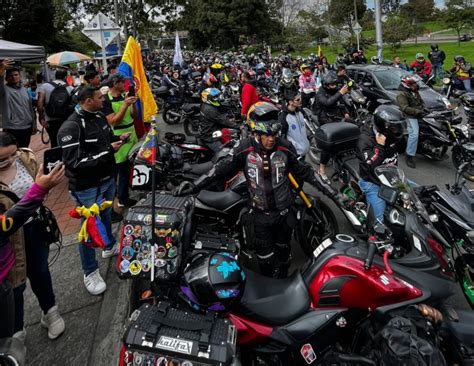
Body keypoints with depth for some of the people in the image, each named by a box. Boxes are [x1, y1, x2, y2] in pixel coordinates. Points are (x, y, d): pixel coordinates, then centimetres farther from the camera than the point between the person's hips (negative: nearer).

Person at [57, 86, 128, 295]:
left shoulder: (99, 117, 4)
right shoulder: (71, 128, -23)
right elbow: (75, 163, -30)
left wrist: (118, 139, 1)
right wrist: (108, 151, -30)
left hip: (108, 179, 8)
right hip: (88, 188, -8)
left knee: (106, 216, 28)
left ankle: (110, 246, 52)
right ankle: (90, 273, 22)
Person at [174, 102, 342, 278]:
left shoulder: (285, 146, -11)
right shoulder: (244, 148, -15)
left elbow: (305, 171, -1)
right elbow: (221, 169, -11)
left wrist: (329, 190, 0)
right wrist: (193, 187, -16)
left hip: (284, 210, 2)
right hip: (260, 213, -1)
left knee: (283, 250, 22)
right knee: (265, 256, 13)